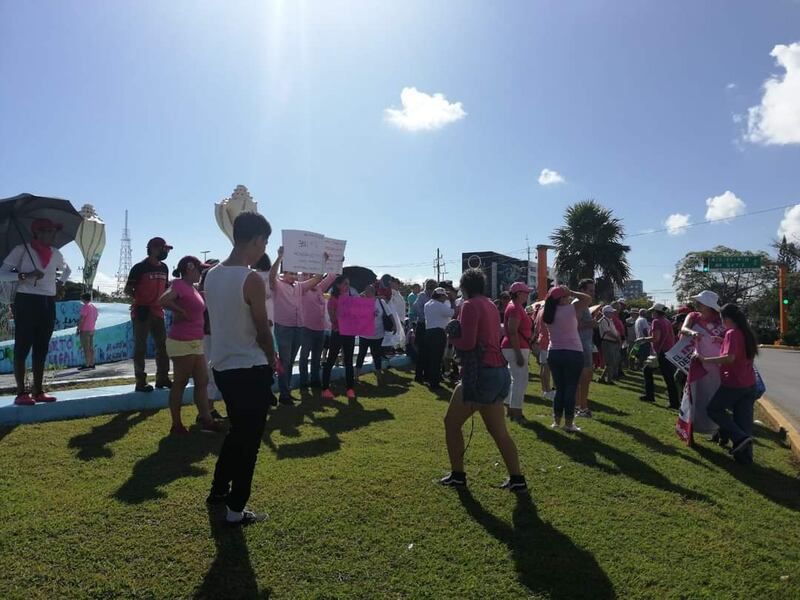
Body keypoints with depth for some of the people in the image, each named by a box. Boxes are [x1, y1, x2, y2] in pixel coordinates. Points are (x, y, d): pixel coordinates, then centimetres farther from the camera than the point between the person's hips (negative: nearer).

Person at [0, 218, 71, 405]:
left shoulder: (55, 253, 11)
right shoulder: (21, 250, -4)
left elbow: (66, 270, 31)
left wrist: (60, 283, 14)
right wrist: (25, 275, -22)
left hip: (48, 303, 6)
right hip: (26, 301, -6)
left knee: (41, 348, 7)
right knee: (22, 347, -3)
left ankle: (38, 391, 12)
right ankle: (21, 393, 0)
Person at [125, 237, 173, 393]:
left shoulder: (164, 268, 11)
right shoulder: (140, 267, -9)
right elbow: (128, 289, -8)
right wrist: (140, 302, -22)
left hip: (158, 312, 7)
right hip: (141, 313, -7)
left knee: (163, 345, 9)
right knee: (140, 347, -1)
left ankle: (162, 378, 18)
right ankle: (141, 382, 3)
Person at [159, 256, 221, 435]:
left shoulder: (192, 289, 15)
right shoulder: (179, 284, -12)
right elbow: (163, 300, -29)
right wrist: (181, 312, -17)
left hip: (196, 343, 9)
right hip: (182, 343, -9)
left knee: (202, 381, 10)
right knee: (180, 382, 0)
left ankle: (206, 419, 16)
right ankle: (176, 425, 10)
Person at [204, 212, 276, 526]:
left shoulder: (212, 275, 5)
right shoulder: (251, 280, -19)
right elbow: (263, 330, -12)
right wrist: (272, 360, 5)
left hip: (222, 366, 8)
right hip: (250, 370, -8)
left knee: (237, 431, 26)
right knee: (249, 440, 7)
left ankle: (218, 490, 39)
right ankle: (236, 510, 18)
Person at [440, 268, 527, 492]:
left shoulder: (470, 305, -11)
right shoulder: (491, 305, 14)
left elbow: (467, 343, -20)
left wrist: (452, 337, -1)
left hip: (481, 374, -8)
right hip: (500, 372, 8)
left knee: (451, 423, 9)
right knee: (498, 431, 16)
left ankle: (457, 475, 17)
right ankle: (517, 479, 20)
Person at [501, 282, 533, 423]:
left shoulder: (515, 307, 16)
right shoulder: (515, 308, -16)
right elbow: (512, 332, -23)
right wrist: (519, 354, -25)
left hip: (514, 348, 11)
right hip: (516, 349, -11)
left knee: (515, 379, 15)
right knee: (521, 380, -8)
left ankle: (510, 410, 22)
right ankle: (516, 413, -4)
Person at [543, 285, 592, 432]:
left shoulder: (546, 313, 2)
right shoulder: (571, 309, -11)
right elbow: (588, 298, -3)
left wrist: (551, 298, 14)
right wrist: (571, 292, 0)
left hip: (553, 353, 5)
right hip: (573, 353, -5)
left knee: (559, 388, 14)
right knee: (571, 389, 2)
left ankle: (556, 421, 18)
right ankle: (569, 423, 5)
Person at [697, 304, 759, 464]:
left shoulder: (732, 333, -16)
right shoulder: (747, 333, 10)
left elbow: (730, 357, -28)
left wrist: (705, 360, -24)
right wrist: (723, 342, 15)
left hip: (733, 383, -8)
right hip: (749, 384, 8)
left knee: (714, 409, 9)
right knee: (744, 419, 11)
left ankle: (740, 437, -5)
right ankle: (745, 455, 14)